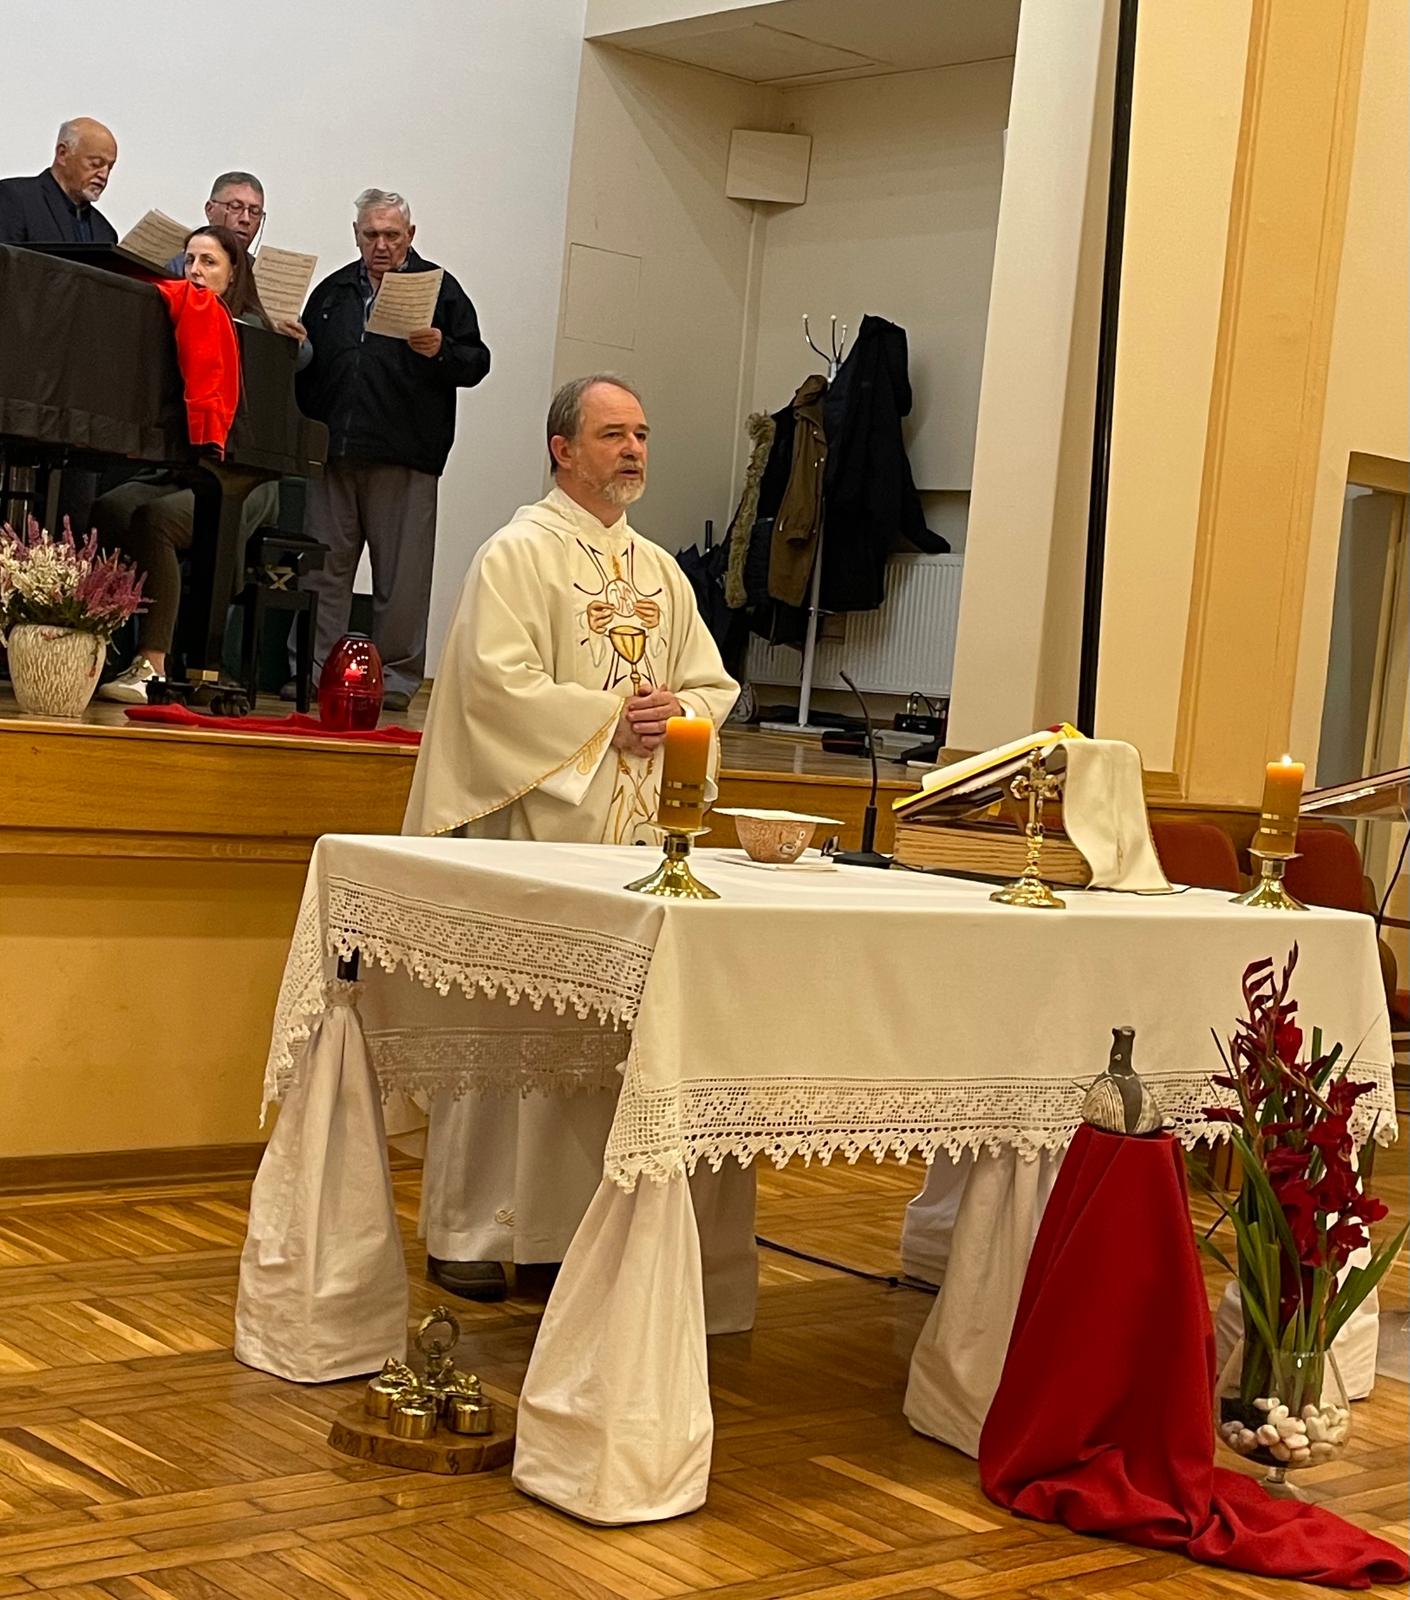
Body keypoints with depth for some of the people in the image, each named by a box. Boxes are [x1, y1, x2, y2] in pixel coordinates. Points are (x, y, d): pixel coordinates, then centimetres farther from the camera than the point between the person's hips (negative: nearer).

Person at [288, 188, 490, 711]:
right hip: (334, 454, 4)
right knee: (324, 567, 5)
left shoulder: (439, 288, 7)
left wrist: (441, 351, -17)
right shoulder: (332, 292, 18)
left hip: (405, 457, -4)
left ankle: (396, 675, 5)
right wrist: (305, 434, 6)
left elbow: (476, 361, 2)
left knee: (402, 574, -2)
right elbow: (306, 368, 20)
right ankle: (313, 669, 10)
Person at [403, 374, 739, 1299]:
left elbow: (714, 684, 17)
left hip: (633, 836, 6)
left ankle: (563, 1228, 13)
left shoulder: (663, 573, 17)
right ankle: (468, 1233, 6)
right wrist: (609, 716, -15)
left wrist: (674, 714, -5)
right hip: (533, 823, -6)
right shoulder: (519, 555, -3)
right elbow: (499, 683, -14)